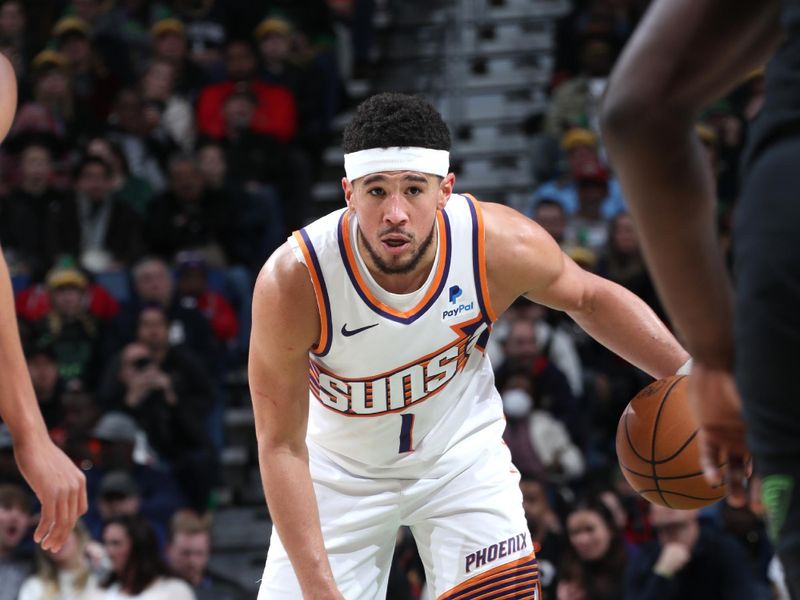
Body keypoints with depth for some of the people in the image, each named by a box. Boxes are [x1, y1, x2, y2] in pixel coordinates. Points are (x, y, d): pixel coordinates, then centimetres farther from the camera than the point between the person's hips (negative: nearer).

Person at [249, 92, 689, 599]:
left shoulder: (500, 243, -27)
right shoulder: (292, 282, -32)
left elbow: (589, 299, -3)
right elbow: (281, 446, -23)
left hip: (461, 453, 1)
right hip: (341, 470, 0)